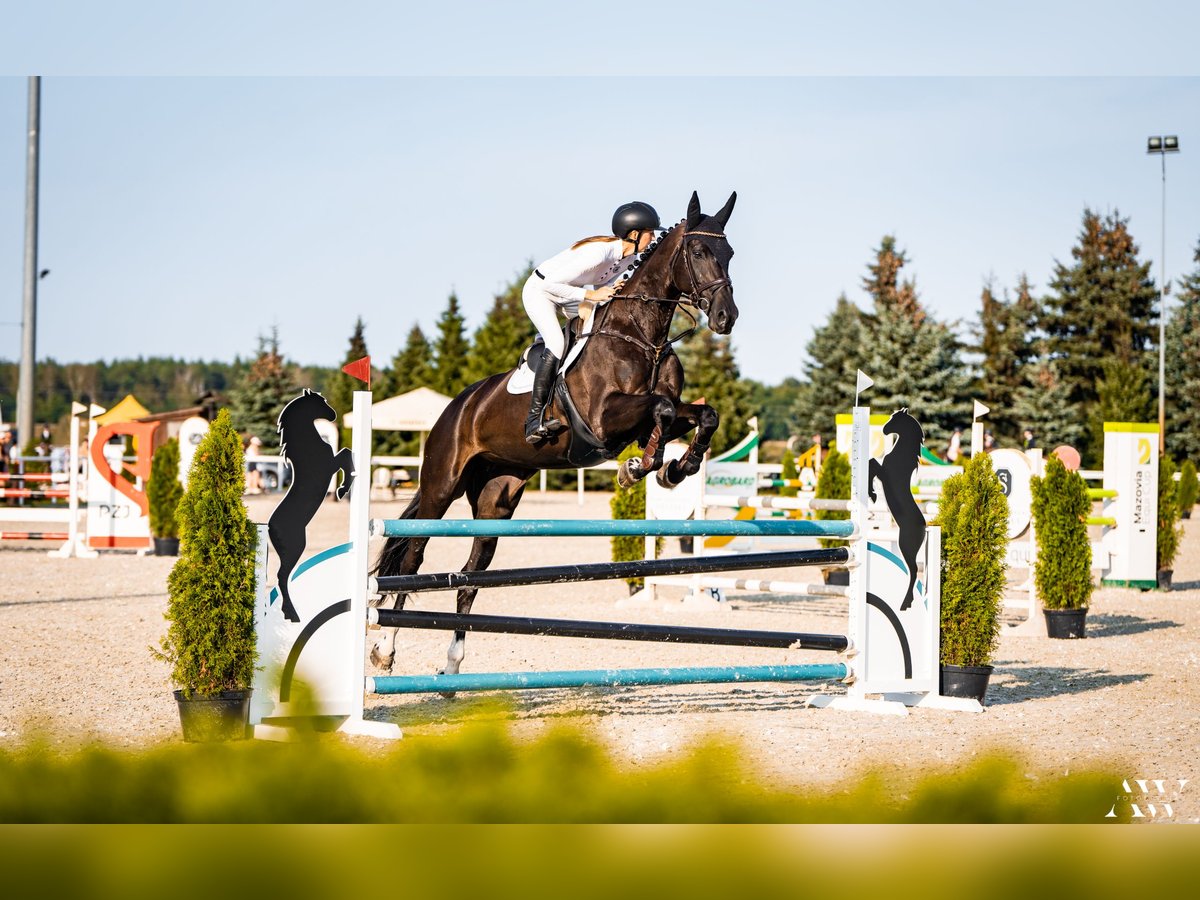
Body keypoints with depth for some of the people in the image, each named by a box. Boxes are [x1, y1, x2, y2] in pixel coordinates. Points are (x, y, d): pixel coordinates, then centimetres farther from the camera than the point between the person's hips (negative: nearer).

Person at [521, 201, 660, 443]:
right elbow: (550, 283, -34)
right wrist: (589, 295, -34)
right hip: (540, 291, -9)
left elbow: (601, 286, 4)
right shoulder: (598, 252, -35)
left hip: (568, 295, 9)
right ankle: (534, 419, -27)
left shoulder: (629, 255, -9)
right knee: (557, 345, -26)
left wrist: (615, 291, -17)